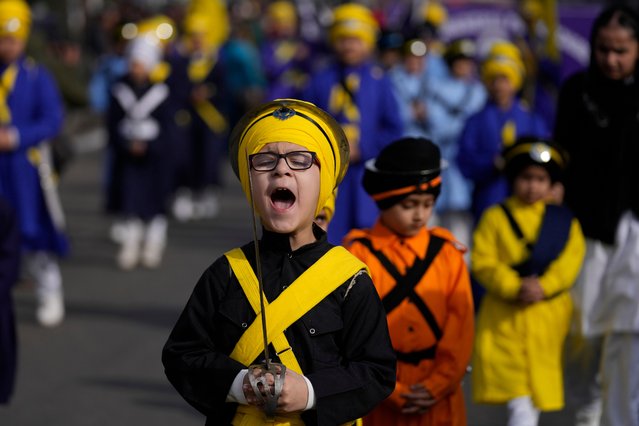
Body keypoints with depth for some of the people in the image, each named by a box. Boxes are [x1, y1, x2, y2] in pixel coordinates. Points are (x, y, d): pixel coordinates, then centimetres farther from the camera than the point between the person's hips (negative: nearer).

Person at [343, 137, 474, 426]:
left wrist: (437, 384, -9)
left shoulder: (447, 252, 5)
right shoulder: (359, 254, -2)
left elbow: (461, 324, 2)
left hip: (438, 399, 2)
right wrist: (391, 391, -12)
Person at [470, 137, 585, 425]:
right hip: (504, 318, -3)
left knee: (538, 395, 11)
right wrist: (514, 287, -20)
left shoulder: (564, 221, 9)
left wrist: (542, 286, -19)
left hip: (548, 317, 3)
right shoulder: (495, 218, 2)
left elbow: (570, 261, -3)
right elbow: (483, 262, -6)